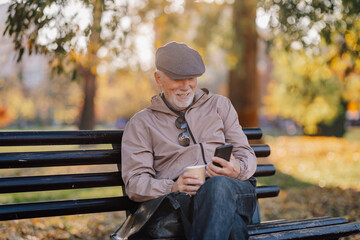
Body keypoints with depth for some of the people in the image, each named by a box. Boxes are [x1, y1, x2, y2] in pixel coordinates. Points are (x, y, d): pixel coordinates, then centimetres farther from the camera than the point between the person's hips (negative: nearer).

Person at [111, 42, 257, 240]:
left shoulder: (220, 105, 25)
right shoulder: (141, 124, 17)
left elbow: (246, 154, 18)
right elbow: (134, 183, 6)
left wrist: (238, 170, -9)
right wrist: (173, 188, -16)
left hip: (233, 189, 3)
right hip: (181, 200, -3)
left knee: (219, 185, -38)